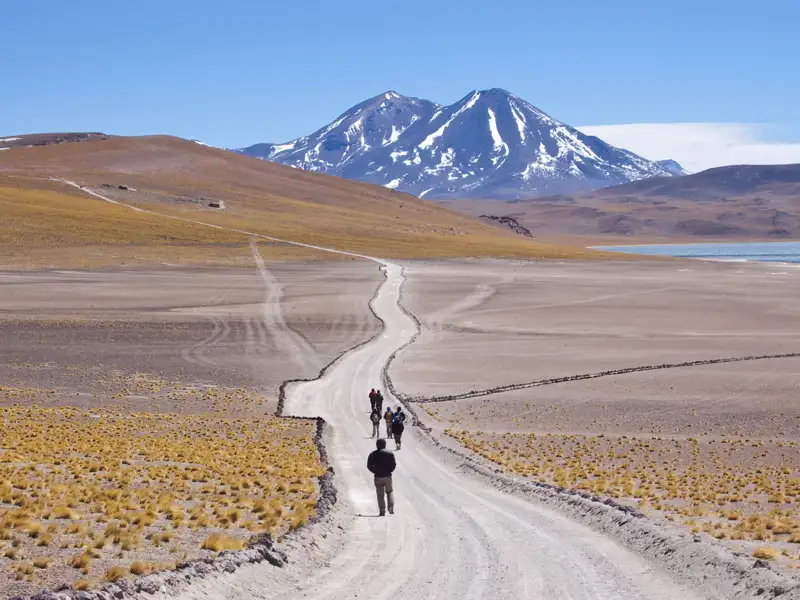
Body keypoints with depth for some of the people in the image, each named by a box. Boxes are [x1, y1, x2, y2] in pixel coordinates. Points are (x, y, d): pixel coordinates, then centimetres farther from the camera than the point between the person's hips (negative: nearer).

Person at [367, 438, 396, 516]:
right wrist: (389, 471, 8)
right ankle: (391, 509, 6)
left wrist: (375, 472, 8)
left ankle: (382, 511, 3)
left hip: (378, 477, 0)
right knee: (390, 492, 17)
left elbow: (369, 466, -2)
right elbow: (393, 465, -6)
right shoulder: (390, 454, -3)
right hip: (387, 476, 0)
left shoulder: (373, 454, -1)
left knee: (380, 495, 6)